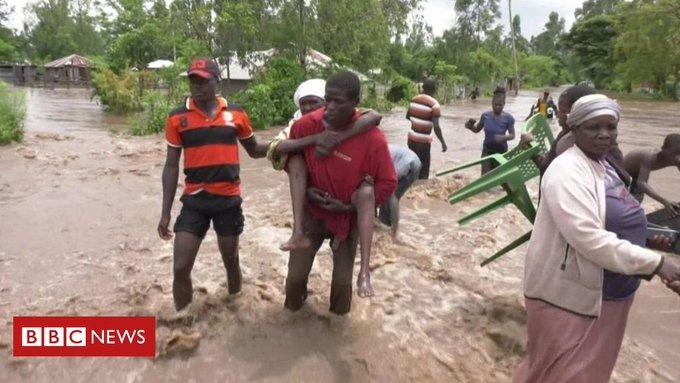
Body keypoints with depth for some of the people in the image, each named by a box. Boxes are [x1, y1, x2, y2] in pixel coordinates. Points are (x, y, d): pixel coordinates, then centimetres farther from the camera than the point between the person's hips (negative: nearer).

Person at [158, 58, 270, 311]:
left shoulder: (236, 114, -1)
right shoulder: (177, 118, -2)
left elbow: (254, 150, 12)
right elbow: (171, 166, 1)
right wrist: (166, 212, 1)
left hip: (229, 200, 0)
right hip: (194, 201, 0)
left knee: (231, 260, 17)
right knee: (180, 268, 1)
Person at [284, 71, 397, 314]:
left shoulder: (373, 139, -24)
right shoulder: (305, 126, -16)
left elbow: (387, 183, -12)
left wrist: (350, 207, -17)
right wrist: (305, 190, -11)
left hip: (348, 218, -1)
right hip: (312, 212, 2)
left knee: (342, 280, 9)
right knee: (296, 274, 8)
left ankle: (339, 314, 43)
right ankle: (294, 305, 43)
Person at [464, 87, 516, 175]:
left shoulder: (508, 118, -14)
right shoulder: (485, 116, -8)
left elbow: (512, 135, -8)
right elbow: (477, 129, 7)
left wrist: (504, 137, -29)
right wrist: (470, 127, -15)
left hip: (501, 152, -1)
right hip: (487, 151, 1)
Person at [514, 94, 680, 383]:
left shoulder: (603, 167, 10)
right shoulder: (568, 170, -21)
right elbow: (589, 238, -29)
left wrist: (645, 241, 3)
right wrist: (655, 263, -26)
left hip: (606, 294, 10)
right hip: (570, 296, -9)